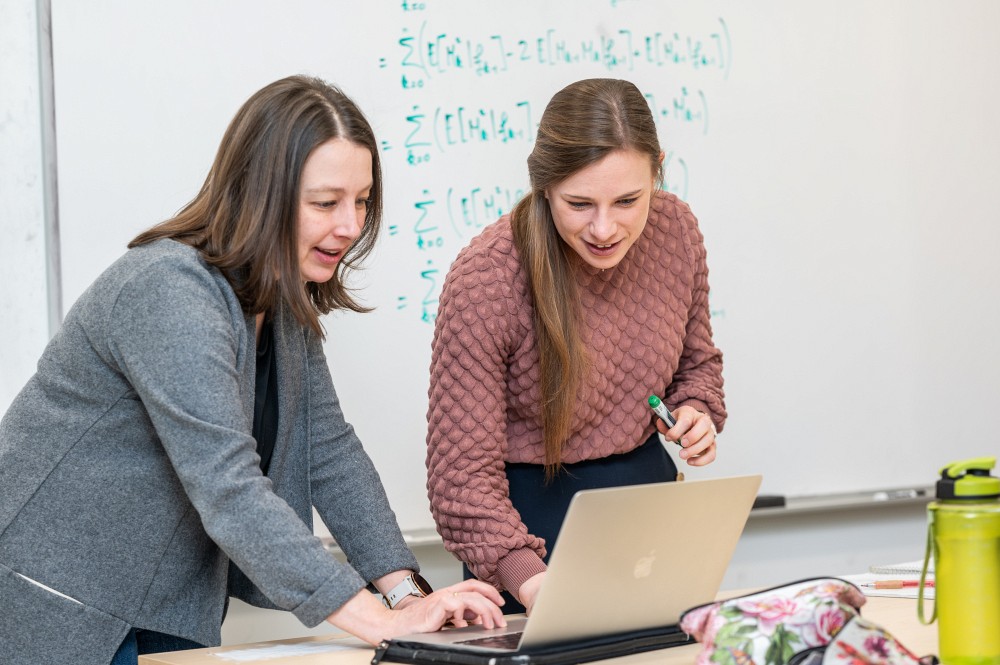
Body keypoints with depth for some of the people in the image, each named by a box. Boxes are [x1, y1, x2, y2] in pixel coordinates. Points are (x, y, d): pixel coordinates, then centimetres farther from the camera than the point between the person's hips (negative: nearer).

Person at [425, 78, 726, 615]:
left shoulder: (676, 229, -6)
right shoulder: (483, 281, -22)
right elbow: (463, 471, -21)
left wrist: (696, 411, -8)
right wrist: (526, 576, -36)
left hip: (649, 487, 4)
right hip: (533, 513, -4)